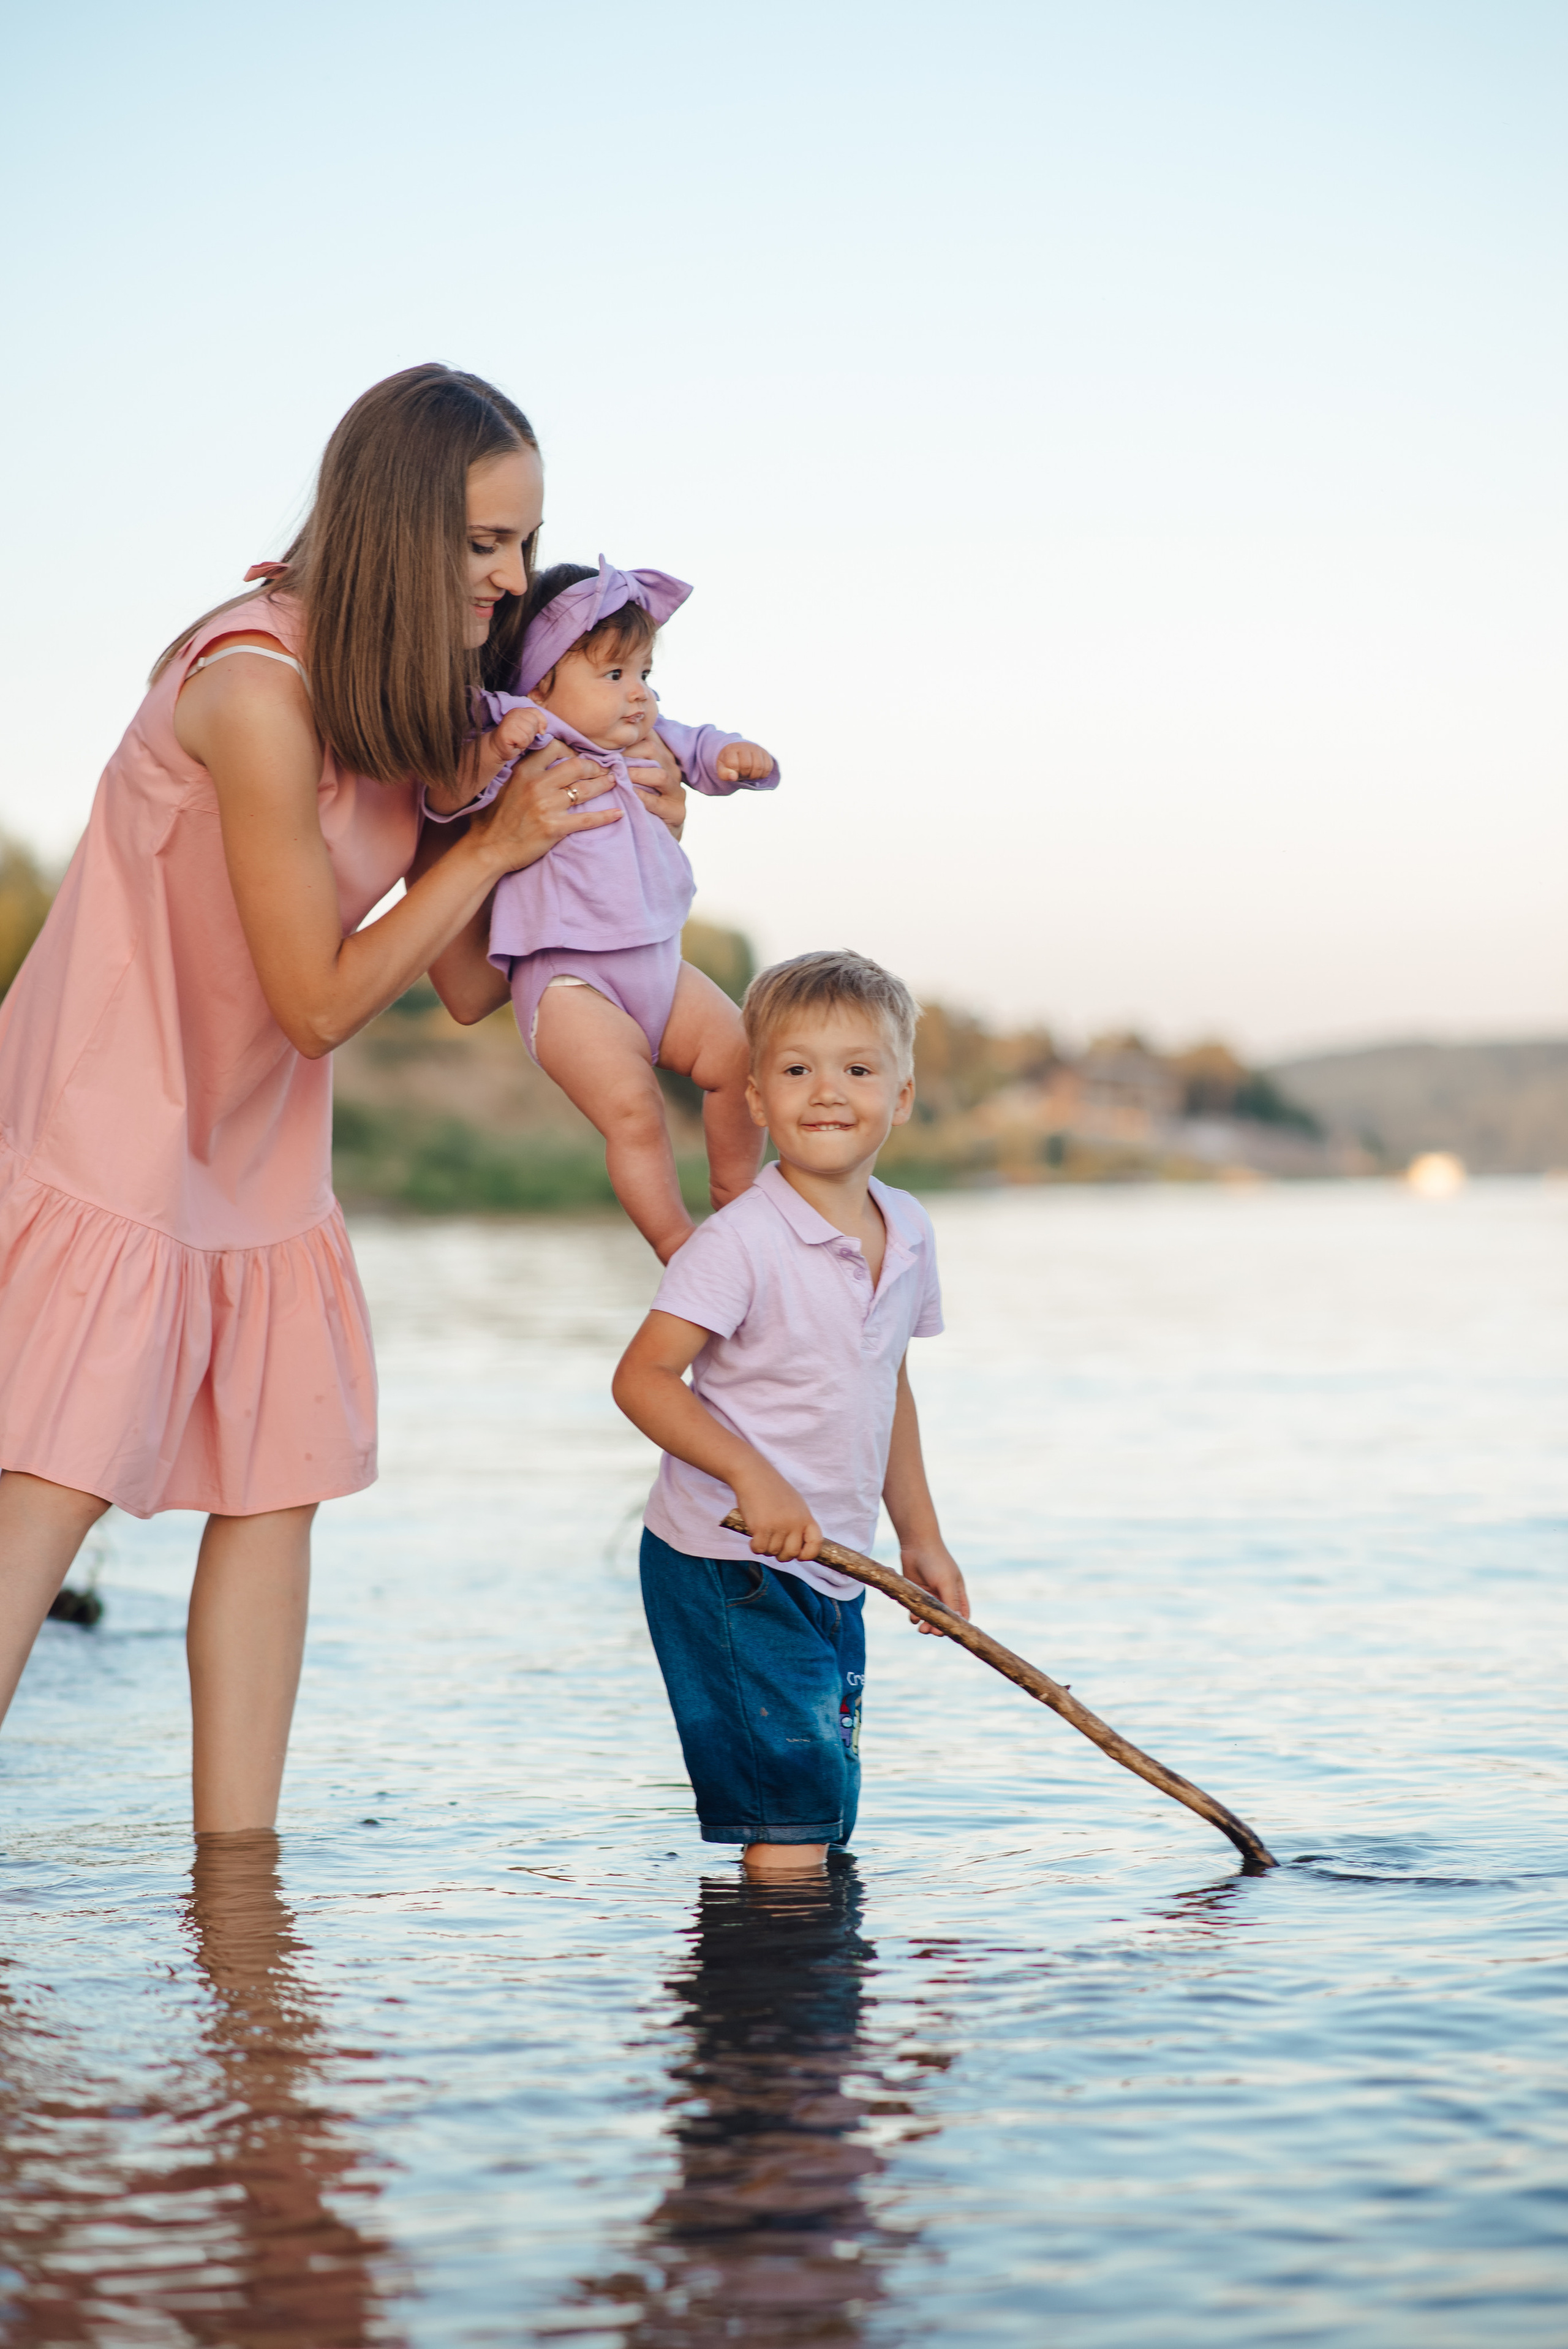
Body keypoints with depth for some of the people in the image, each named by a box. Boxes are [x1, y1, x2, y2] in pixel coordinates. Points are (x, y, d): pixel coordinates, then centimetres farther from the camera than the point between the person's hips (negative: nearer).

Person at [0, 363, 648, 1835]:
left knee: (276, 1485, 5)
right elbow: (321, 999, -19)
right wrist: (494, 842, -16)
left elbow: (466, 988, 2)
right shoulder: (259, 690, -24)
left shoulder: (412, 703, 3)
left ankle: (236, 1858, 11)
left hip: (255, 1147, 9)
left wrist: (599, 846, -10)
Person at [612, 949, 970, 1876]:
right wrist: (752, 1474, -32)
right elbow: (642, 1377, -22)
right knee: (792, 1811, -10)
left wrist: (922, 1537, 21)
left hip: (834, 1573, 8)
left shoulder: (909, 1232, 5)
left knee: (827, 1819, 15)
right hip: (728, 1565, -8)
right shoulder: (742, 1240, -18)